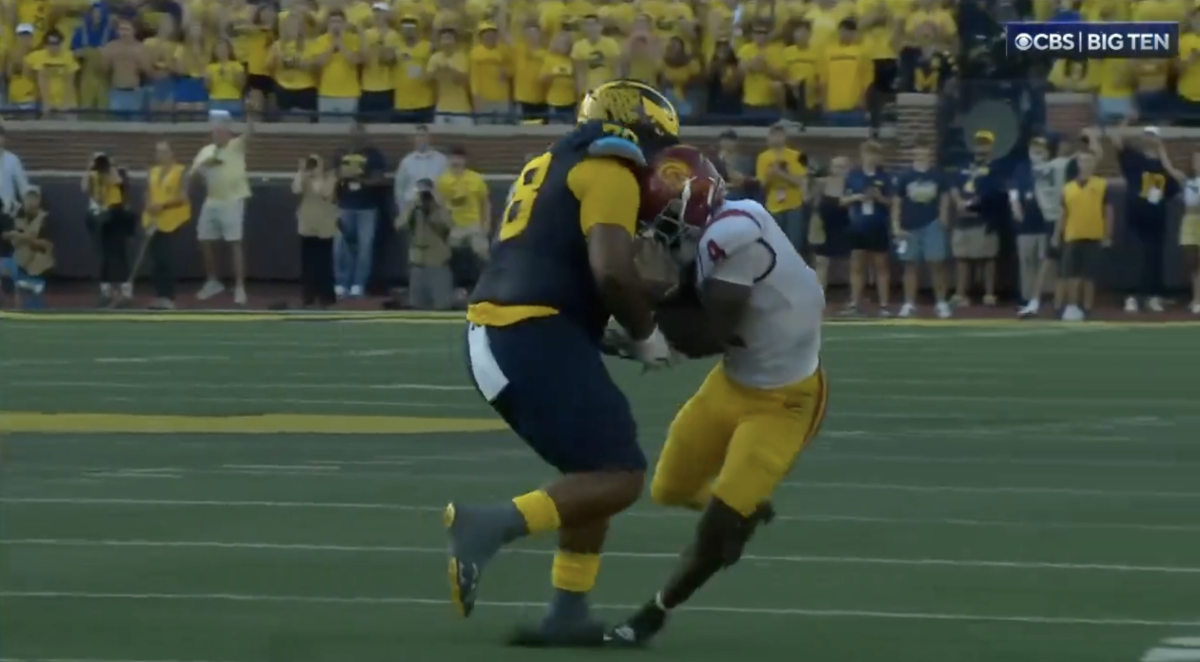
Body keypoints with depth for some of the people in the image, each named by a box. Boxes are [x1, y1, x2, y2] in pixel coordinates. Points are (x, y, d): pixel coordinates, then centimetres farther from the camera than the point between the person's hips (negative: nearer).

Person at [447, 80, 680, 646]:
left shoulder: (556, 167, 24)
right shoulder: (611, 173, -5)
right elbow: (612, 271, -17)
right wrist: (646, 334, -2)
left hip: (494, 335, 10)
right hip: (535, 336, -10)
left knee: (596, 475, 17)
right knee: (620, 476, -10)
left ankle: (568, 614, 13)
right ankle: (491, 525, -23)